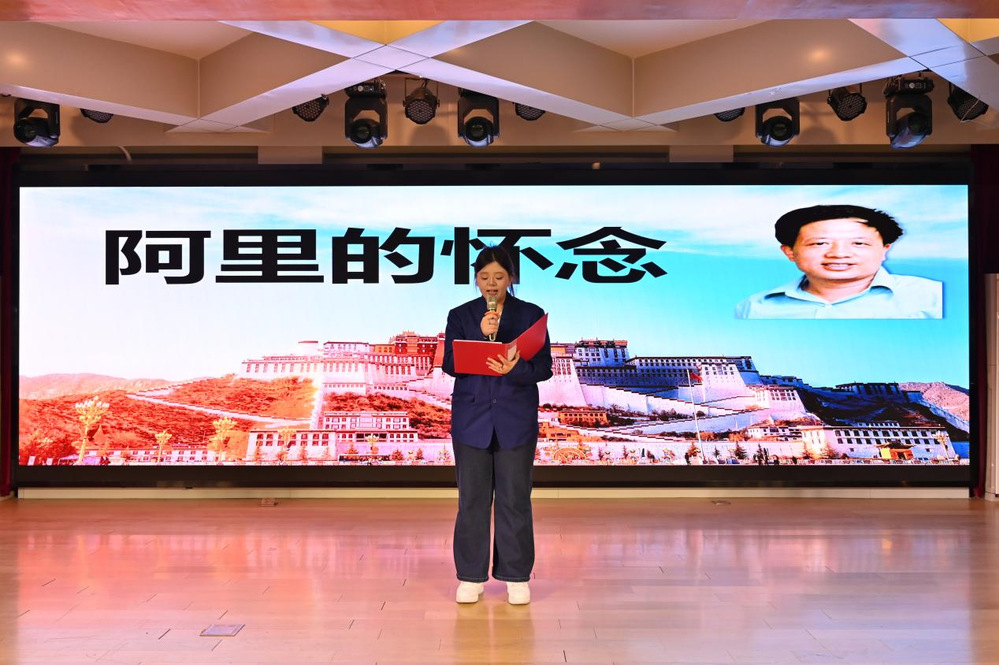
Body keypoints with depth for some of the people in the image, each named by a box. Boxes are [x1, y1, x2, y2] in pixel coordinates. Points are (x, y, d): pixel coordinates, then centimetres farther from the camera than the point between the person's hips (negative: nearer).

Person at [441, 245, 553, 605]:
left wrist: (512, 370, -22)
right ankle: (471, 576, 17)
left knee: (515, 499, 4)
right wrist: (482, 336, -17)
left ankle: (516, 577, 16)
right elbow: (450, 365, -5)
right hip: (471, 418, 1)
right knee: (472, 499, 5)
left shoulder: (532, 315, 3)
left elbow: (543, 367, -2)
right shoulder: (460, 316, 5)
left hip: (516, 420, -1)